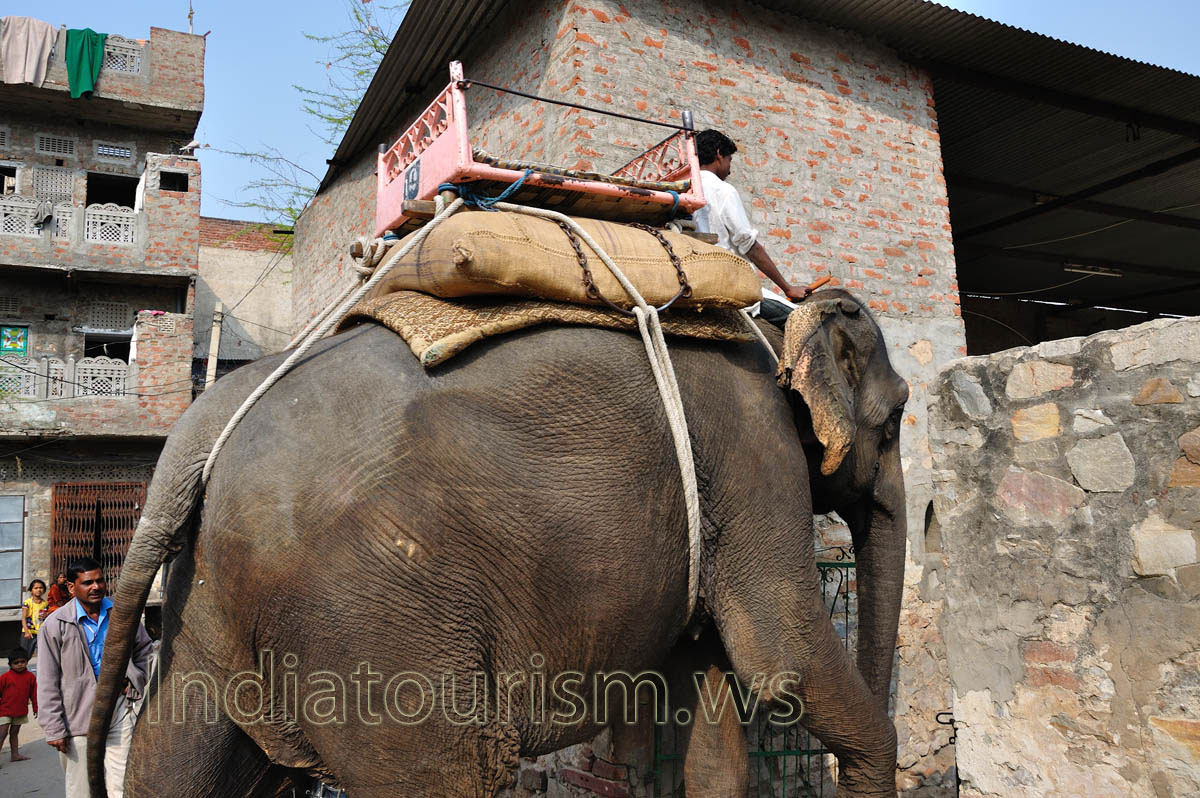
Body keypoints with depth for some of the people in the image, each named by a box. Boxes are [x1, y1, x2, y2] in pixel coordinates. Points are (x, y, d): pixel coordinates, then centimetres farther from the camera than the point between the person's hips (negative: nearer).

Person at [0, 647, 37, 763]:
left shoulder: (30, 677, -1)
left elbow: (34, 694, 6)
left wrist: (36, 708, 8)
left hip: (21, 712, 3)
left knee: (14, 733, 16)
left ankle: (15, 754, 22)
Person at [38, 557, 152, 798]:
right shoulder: (56, 624, -5)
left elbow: (144, 650, 21)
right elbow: (47, 683, -4)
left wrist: (134, 683, 6)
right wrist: (54, 729, -6)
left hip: (119, 708, 2)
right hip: (79, 715, -2)